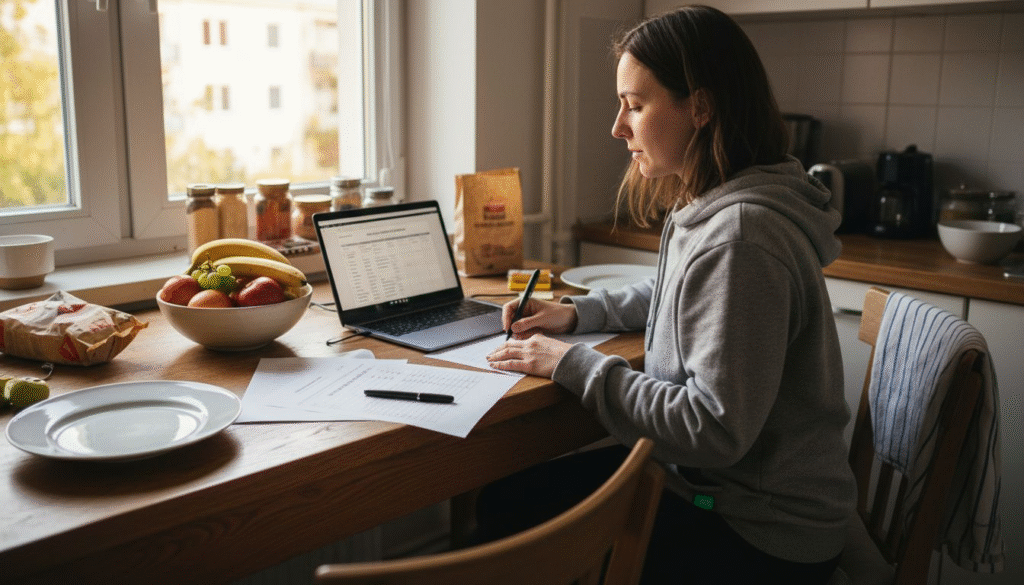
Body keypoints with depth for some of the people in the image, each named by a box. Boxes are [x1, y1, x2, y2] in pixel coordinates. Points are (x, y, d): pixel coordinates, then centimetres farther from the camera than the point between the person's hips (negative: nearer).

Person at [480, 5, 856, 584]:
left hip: (763, 537, -9)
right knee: (505, 501, 9)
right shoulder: (708, 208, 4)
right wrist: (578, 312, 10)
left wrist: (575, 364, -19)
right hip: (706, 480, 9)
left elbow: (715, 431, -28)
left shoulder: (741, 236, -28)